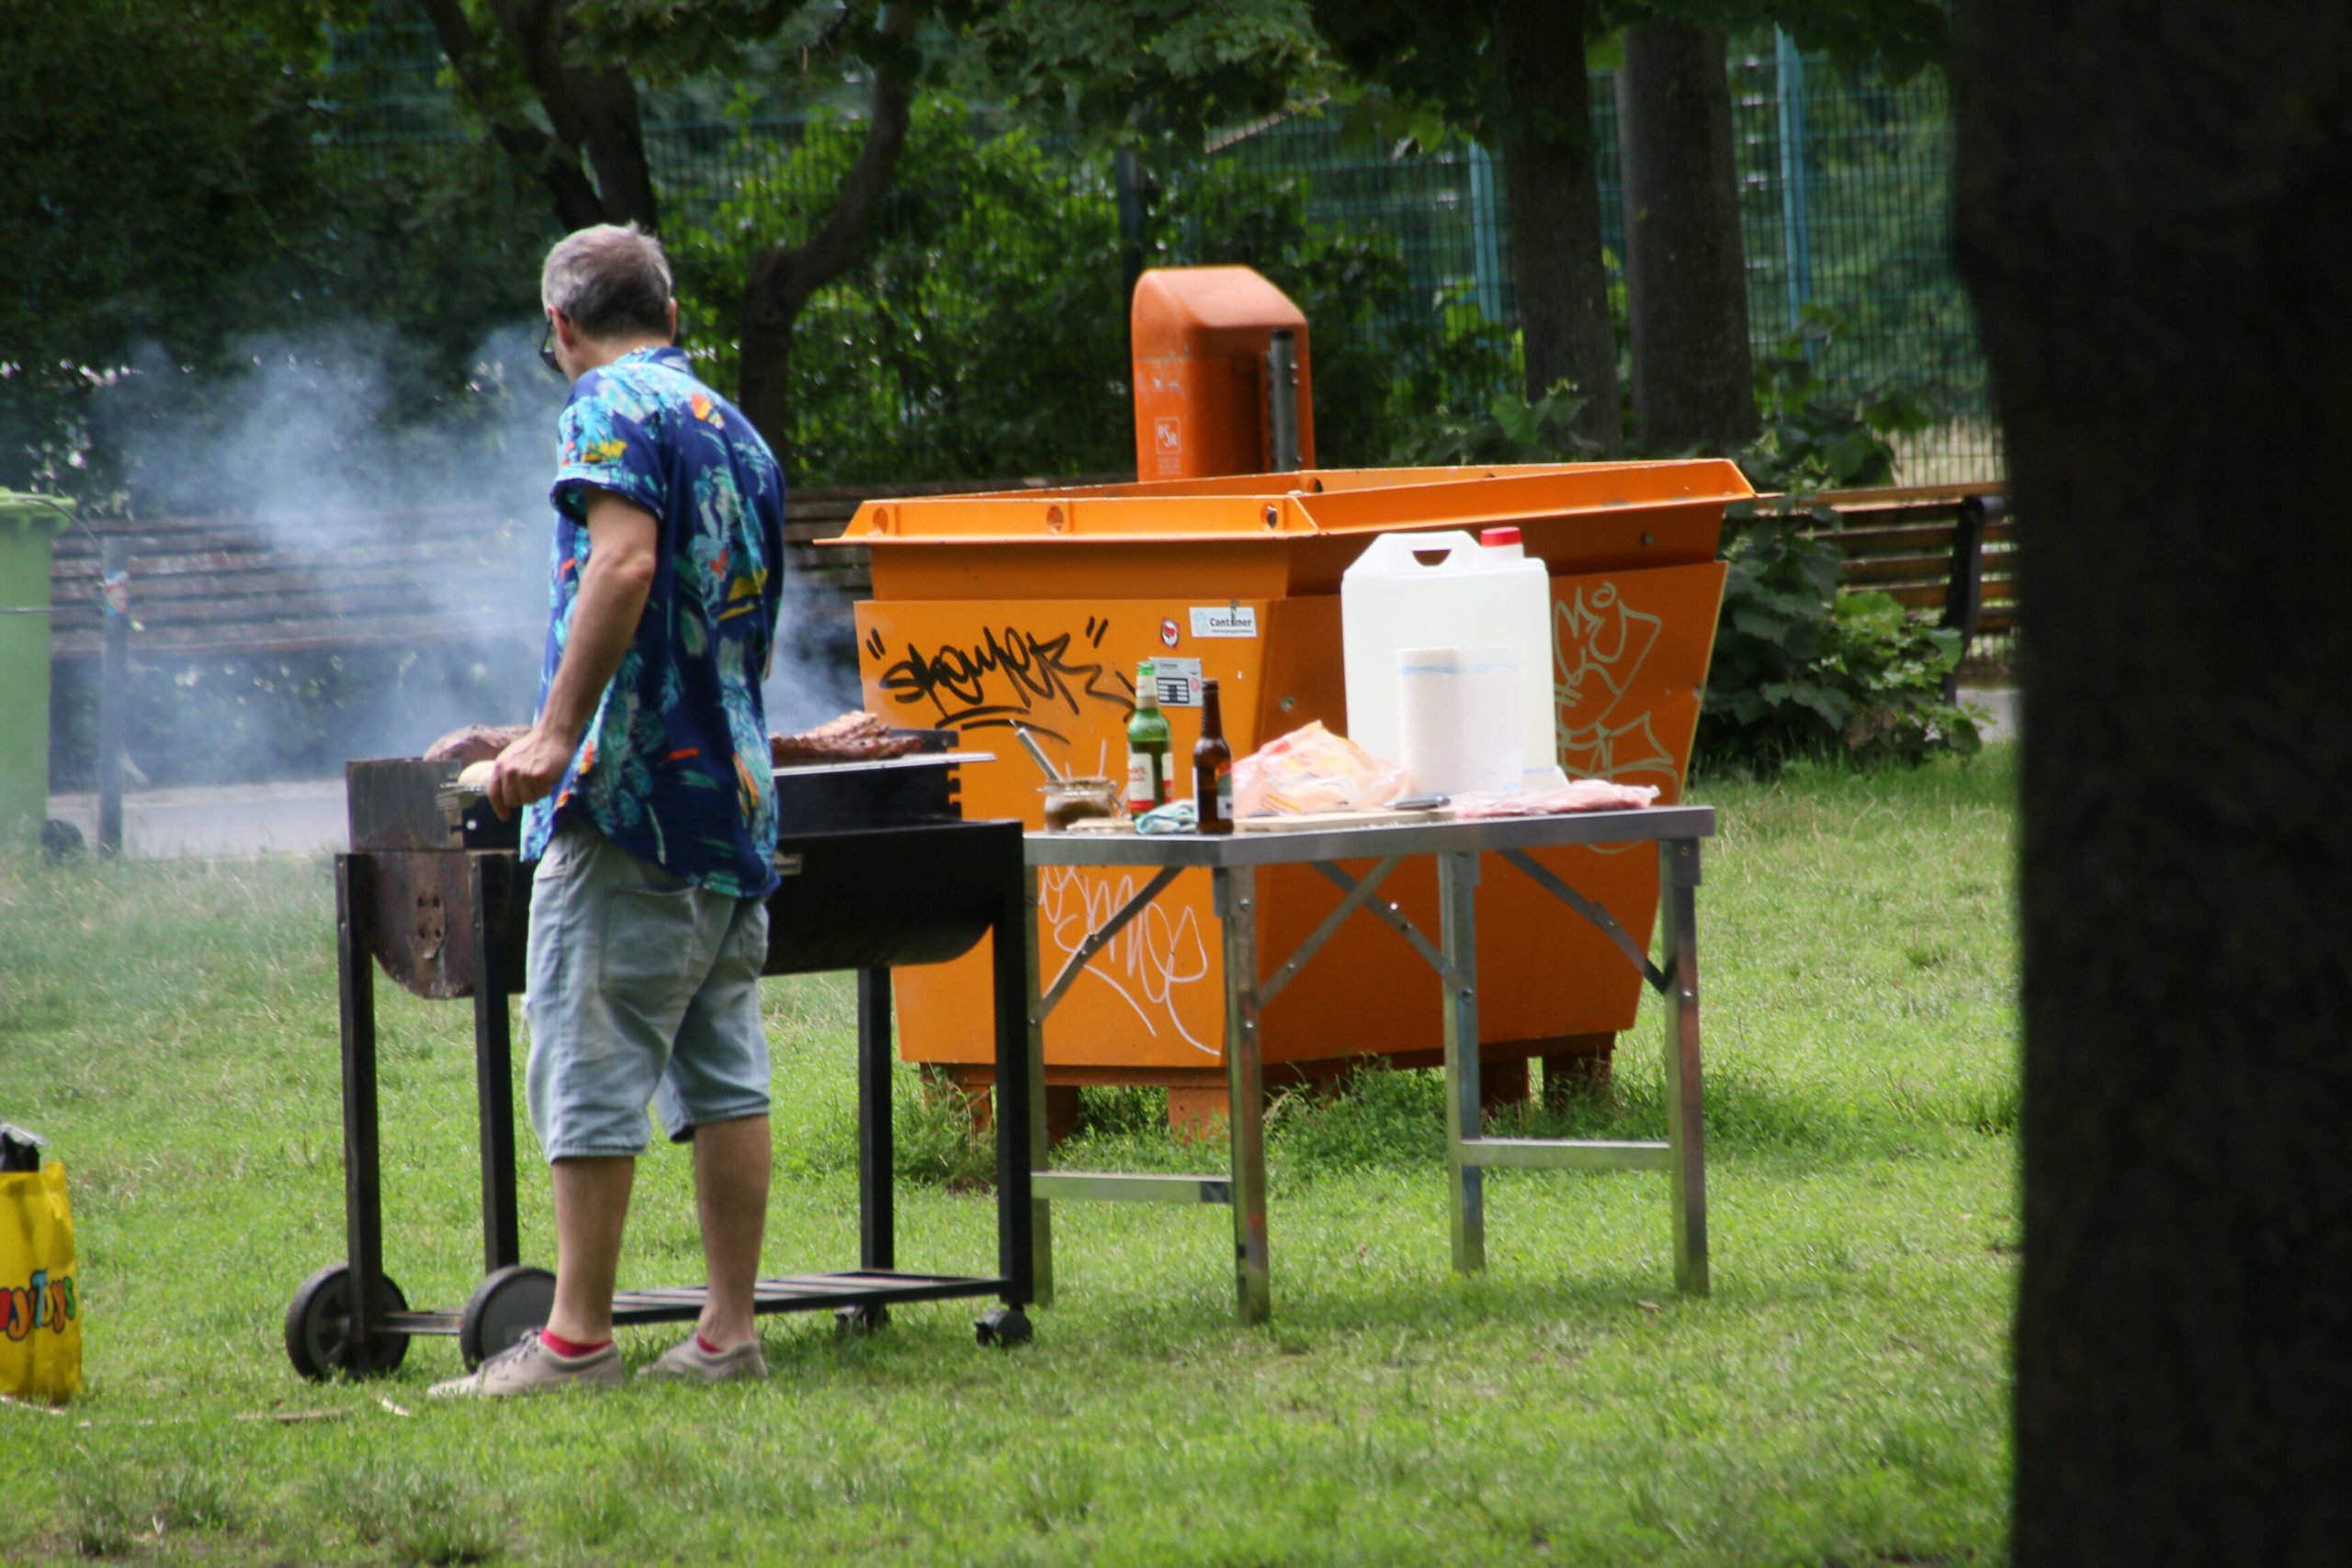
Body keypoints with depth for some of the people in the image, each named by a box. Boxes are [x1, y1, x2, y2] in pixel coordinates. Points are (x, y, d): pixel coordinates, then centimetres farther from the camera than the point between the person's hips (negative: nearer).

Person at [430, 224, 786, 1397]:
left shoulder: (612, 409, -6)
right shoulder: (736, 431, 19)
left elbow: (626, 561, -22)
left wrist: (558, 732, -25)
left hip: (634, 784, -8)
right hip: (736, 790, 8)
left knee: (590, 1065, -7)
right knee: (723, 1071, 7)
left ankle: (577, 1340, -9)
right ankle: (727, 1335, 6)